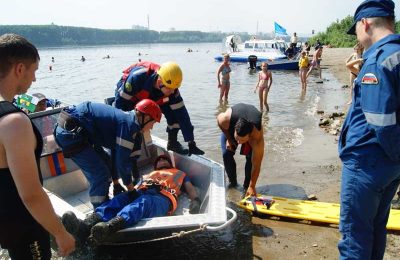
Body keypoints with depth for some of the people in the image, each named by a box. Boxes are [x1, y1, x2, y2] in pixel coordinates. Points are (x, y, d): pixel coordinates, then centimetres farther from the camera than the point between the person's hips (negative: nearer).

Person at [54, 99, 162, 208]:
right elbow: (121, 160, -16)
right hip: (71, 132, -11)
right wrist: (130, 187, -3)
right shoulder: (128, 123, -18)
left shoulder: (126, 118, 12)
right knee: (100, 174, -6)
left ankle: (104, 204, 29)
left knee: (106, 164, 18)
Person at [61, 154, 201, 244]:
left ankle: (108, 227, -66)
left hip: (163, 197, -3)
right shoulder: (150, 174, 43)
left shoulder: (179, 173, 39)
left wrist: (195, 201, 1)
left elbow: (190, 189, 24)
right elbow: (137, 186, 27)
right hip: (141, 193, 3)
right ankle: (85, 226, -55)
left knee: (142, 203, -37)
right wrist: (129, 192, 4)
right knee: (119, 199, -29)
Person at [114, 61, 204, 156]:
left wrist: (191, 143, -27)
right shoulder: (137, 78, -44)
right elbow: (121, 101, -33)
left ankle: (173, 142, 1)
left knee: (173, 111, -17)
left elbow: (181, 113, -27)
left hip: (152, 96, 3)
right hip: (128, 92, -3)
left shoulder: (170, 88, -31)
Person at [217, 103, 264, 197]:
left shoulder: (257, 137, -43)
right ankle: (232, 182, 10)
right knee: (226, 154, -11)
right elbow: (219, 119, -16)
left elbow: (256, 165, -36)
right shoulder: (226, 119, -44)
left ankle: (247, 187, 3)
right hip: (230, 127, 2)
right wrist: (229, 139, -17)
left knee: (251, 157, -17)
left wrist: (252, 187, -33)